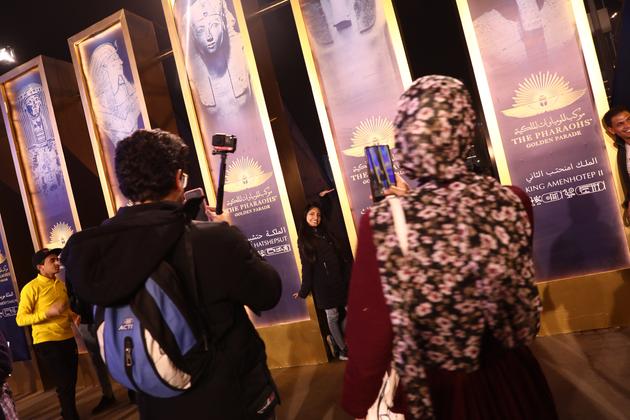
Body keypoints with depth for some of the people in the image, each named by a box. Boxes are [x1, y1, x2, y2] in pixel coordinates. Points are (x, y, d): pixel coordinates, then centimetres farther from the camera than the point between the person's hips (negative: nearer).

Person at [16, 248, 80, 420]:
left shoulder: (61, 284, 9)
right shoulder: (31, 288, -10)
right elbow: (20, 319, -13)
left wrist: (75, 316, 5)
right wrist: (48, 312, -23)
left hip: (68, 339, 6)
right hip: (47, 343, -6)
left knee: (71, 382, 15)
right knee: (64, 385, -1)